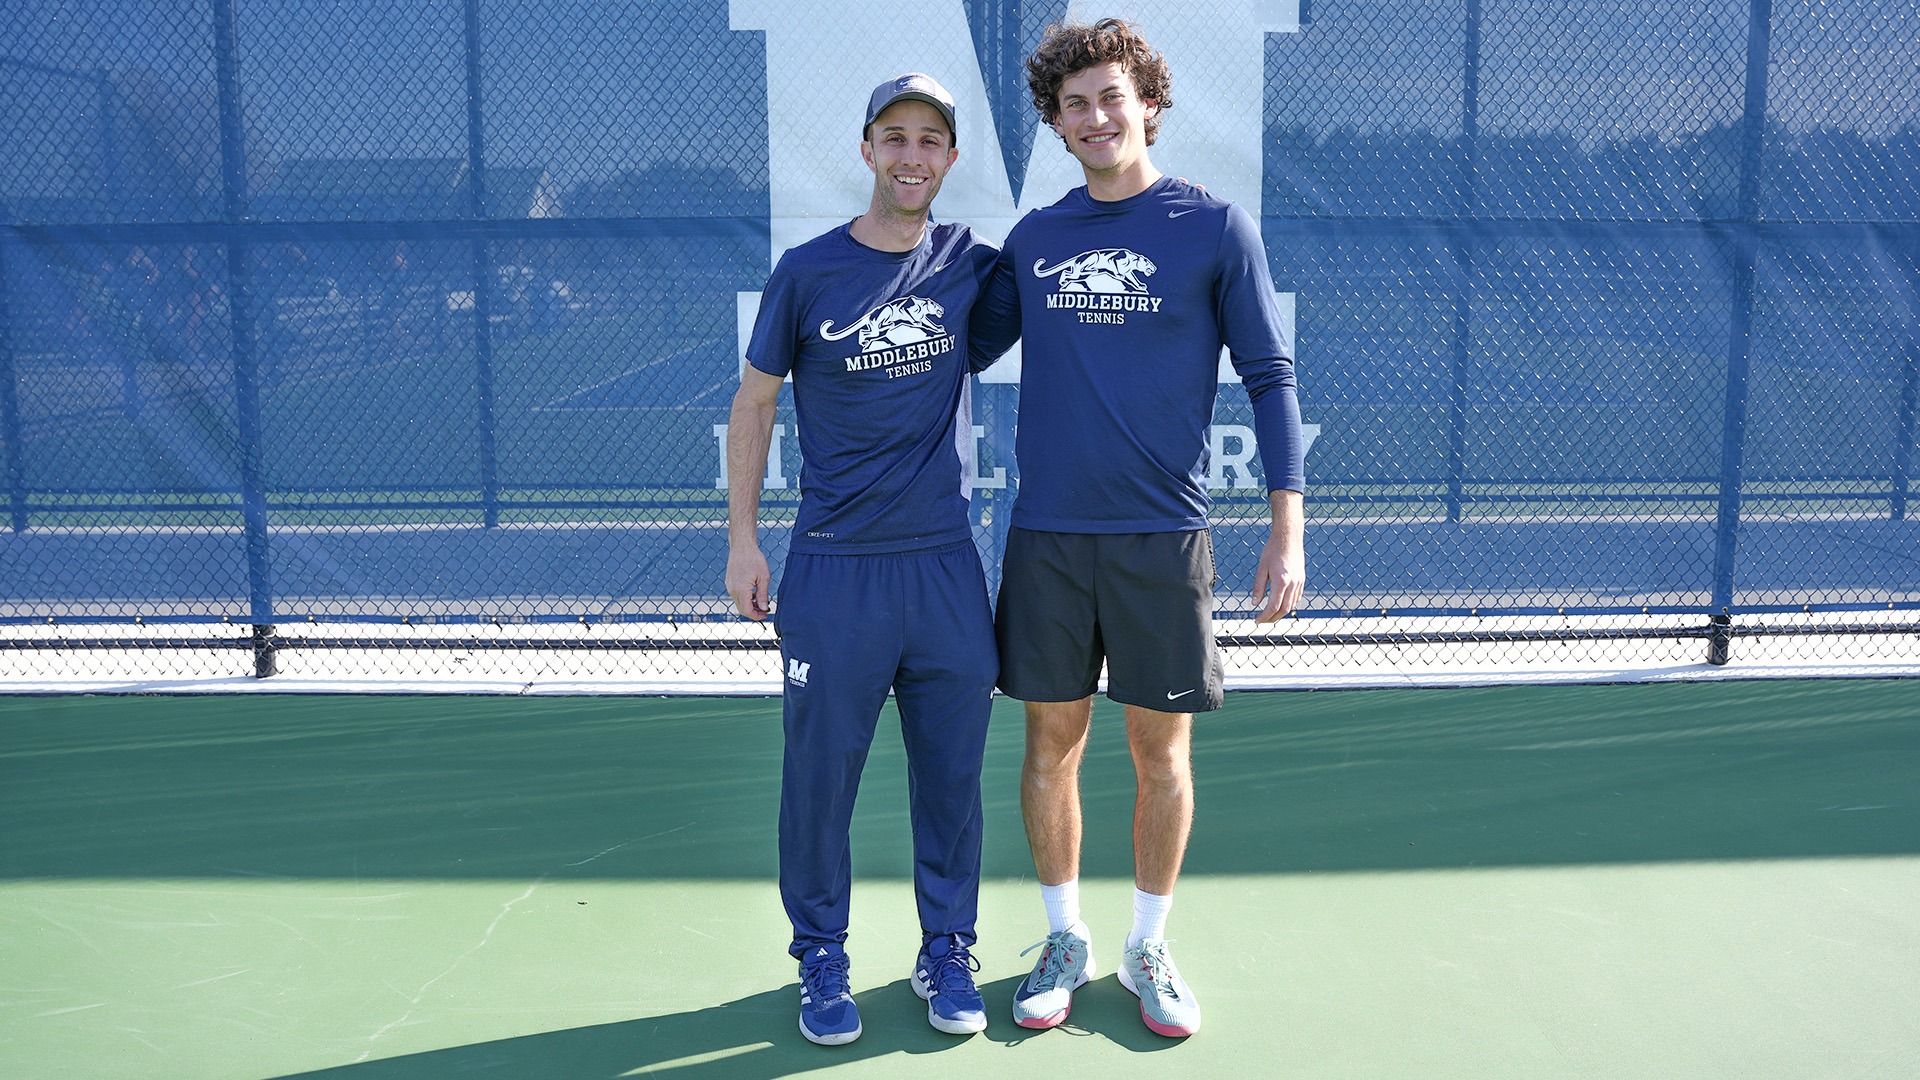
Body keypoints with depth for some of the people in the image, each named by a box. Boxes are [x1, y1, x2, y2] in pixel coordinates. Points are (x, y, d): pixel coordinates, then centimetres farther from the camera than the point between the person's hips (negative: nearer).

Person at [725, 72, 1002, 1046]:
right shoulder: (807, 271, -1)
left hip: (945, 564, 2)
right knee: (821, 773, 5)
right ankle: (821, 960, 23)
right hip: (833, 569, -2)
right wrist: (742, 539, 2)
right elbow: (754, 402, 6)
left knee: (950, 773, 9)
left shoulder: (972, 264, 4)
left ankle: (947, 955, 26)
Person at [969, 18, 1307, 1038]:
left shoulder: (1215, 226, -1)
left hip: (1162, 536, -2)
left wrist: (1287, 529, -8)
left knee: (1161, 750, 7)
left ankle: (1147, 947, 26)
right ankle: (1063, 942, 27)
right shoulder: (1031, 237, 8)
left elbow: (1269, 377, -1)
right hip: (1046, 534, 3)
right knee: (1051, 744, 9)